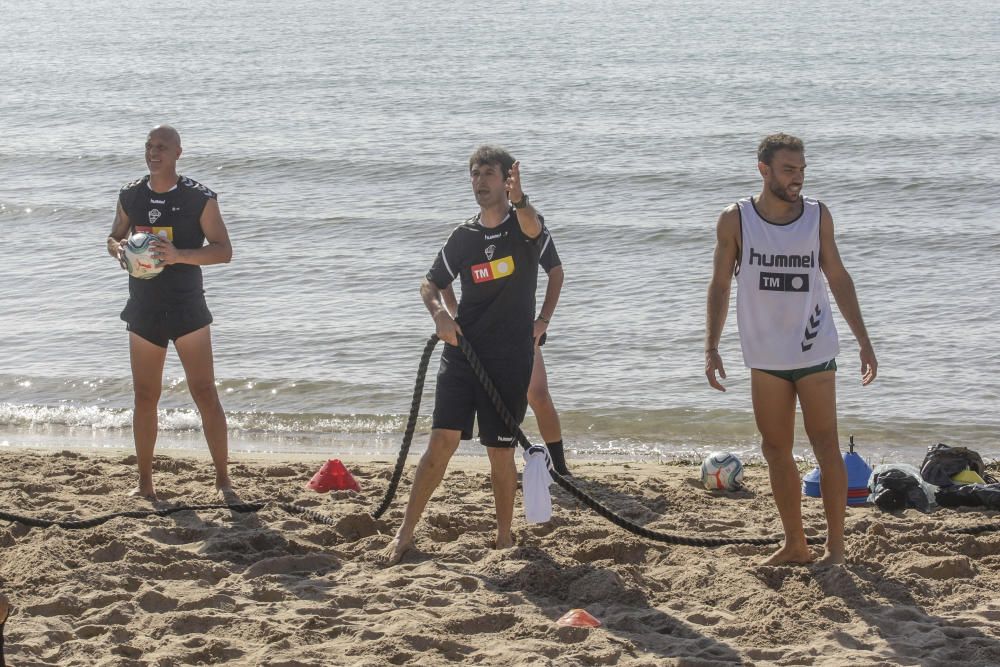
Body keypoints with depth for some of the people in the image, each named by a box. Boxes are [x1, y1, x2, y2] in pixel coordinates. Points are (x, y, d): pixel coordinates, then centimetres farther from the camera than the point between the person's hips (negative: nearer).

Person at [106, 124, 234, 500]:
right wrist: (118, 249, -7)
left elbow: (224, 251, -7)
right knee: (144, 398, 7)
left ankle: (223, 479, -1)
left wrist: (179, 255, -23)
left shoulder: (199, 198, -7)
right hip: (143, 310, 4)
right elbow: (114, 238, 18)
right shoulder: (131, 196, 6)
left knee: (205, 394, -6)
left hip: (188, 309, -4)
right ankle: (144, 482, 15)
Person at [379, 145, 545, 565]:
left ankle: (504, 538, 18)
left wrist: (518, 200, -54)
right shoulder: (464, 236, 8)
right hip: (462, 352, 3)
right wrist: (439, 312, -5)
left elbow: (531, 227, -31)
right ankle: (405, 535, -2)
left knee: (500, 452, 2)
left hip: (510, 359, -3)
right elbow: (431, 283, 18)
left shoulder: (522, 225, -4)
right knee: (443, 440, -5)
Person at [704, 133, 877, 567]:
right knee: (776, 451, 6)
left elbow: (838, 279, 7)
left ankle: (836, 544, 3)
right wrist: (711, 349, -4)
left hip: (814, 352, -1)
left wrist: (864, 343, 5)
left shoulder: (817, 216, 0)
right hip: (765, 356, 1)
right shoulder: (736, 221, -3)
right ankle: (795, 544, 15)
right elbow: (720, 286, 2)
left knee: (826, 446, -3)